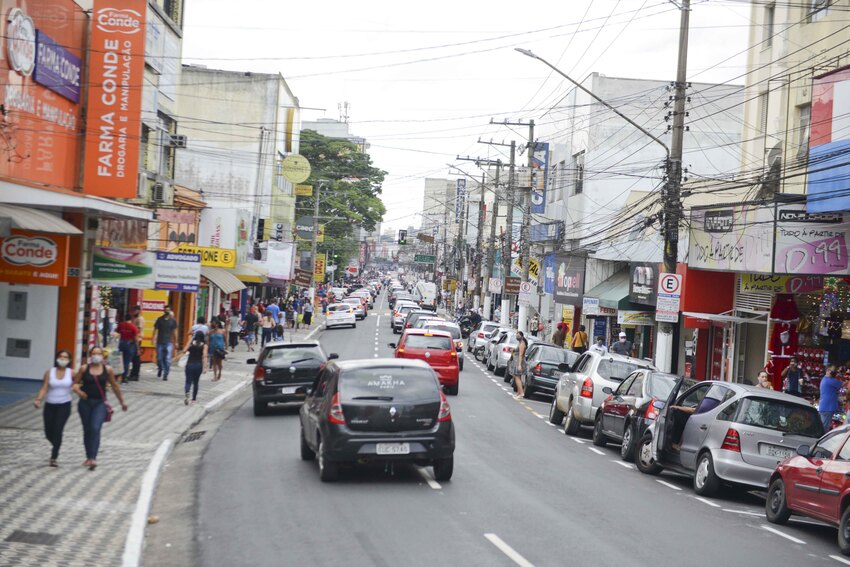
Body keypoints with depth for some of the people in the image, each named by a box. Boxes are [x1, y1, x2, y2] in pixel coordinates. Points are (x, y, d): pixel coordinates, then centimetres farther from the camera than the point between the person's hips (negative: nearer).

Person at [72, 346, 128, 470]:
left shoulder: (107, 370, 1)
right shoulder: (84, 369, 0)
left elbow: (115, 386, 10)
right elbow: (75, 383, 5)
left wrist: (122, 402, 16)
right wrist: (78, 391, -17)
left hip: (100, 403, -1)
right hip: (85, 403, 2)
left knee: (95, 428, -17)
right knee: (87, 430, 10)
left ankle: (93, 458, -21)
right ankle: (89, 457, 24)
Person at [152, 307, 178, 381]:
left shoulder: (172, 320, 3)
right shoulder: (159, 319, 3)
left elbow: (174, 332, 8)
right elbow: (155, 329, 2)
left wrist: (175, 342, 8)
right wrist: (154, 339, -8)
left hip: (169, 342, -1)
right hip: (160, 342, 1)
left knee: (167, 359, -8)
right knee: (159, 358, 7)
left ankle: (165, 375, -2)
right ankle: (160, 370, 35)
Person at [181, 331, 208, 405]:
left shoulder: (191, 343, -1)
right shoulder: (204, 345, -3)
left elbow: (184, 351, -2)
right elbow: (204, 356, -11)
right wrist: (205, 367, -12)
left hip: (190, 364, 0)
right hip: (198, 365, 0)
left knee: (188, 381, 0)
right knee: (195, 382, 16)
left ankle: (186, 394, -29)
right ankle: (193, 399, 21)